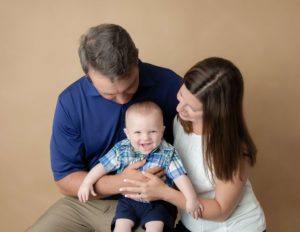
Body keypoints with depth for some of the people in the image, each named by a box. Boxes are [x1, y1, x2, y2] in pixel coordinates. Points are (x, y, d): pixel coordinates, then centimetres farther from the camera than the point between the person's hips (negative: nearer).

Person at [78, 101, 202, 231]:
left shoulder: (167, 153, -12)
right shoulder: (121, 150, -7)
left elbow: (180, 177, -15)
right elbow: (102, 166, 1)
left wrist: (191, 199, -22)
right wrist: (87, 182, -9)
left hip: (155, 203, -1)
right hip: (128, 200, 2)